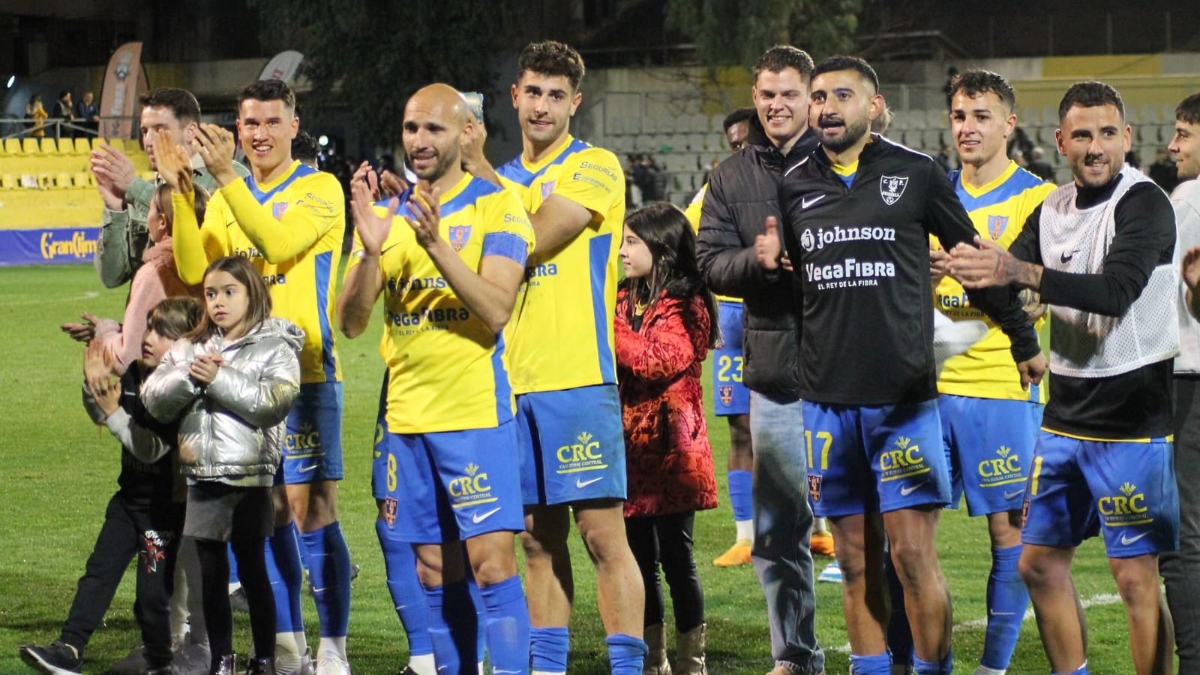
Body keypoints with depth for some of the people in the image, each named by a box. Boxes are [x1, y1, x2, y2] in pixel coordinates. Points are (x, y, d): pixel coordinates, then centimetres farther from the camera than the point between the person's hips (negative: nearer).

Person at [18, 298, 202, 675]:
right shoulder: (132, 375, 2)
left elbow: (153, 449, -26)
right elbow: (99, 415, 15)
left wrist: (113, 412, -29)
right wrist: (94, 386, -4)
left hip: (165, 506, -7)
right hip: (130, 497, 7)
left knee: (153, 591, -3)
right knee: (99, 571, 1)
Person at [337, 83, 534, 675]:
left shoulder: (495, 207, -4)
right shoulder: (387, 215, 11)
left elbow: (496, 309, -16)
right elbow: (349, 321, 2)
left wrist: (437, 245, -27)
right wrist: (371, 251, -15)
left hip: (476, 412, -5)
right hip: (406, 415, 5)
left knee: (491, 565, -10)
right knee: (435, 576, 8)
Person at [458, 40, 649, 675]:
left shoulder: (596, 168, -3)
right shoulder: (501, 179, 18)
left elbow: (534, 237, -15)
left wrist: (480, 170, -8)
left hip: (577, 381, -6)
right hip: (512, 382, 6)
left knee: (602, 531, -8)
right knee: (538, 537, 9)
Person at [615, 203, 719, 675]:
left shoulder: (686, 304, -7)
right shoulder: (625, 300, 14)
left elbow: (658, 360, -20)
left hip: (670, 453, -6)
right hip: (629, 450, 6)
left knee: (675, 556, -3)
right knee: (640, 557, 9)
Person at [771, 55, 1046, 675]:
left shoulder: (915, 174, 0)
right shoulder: (795, 186, 10)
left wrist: (1024, 340, 14)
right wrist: (769, 261, -1)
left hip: (903, 395, -3)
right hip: (826, 397, 3)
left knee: (912, 551, -7)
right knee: (856, 560, 7)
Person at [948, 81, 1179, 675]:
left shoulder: (1144, 203, -13)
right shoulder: (1053, 209, 10)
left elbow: (1115, 292, -27)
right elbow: (1001, 281, 8)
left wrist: (1021, 272, -37)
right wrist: (976, 272, -16)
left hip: (1132, 417, -7)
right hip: (1066, 417, 7)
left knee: (1134, 575, -6)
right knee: (1040, 563, 11)